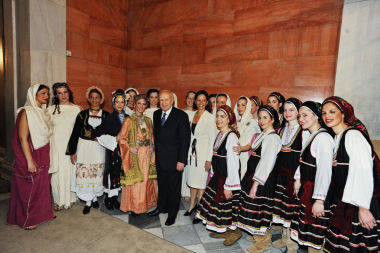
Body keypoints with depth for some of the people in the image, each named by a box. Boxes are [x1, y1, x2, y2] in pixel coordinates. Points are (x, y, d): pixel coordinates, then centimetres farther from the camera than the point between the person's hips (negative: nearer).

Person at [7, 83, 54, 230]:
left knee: (43, 185, 15)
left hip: (43, 157, 7)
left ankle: (42, 213, 32)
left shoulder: (43, 112, 10)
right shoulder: (26, 112, -13)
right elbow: (22, 138, -17)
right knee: (29, 188, 6)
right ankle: (27, 220, 24)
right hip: (31, 156, -7)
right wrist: (29, 161, -20)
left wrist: (47, 158, 13)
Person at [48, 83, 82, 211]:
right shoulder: (51, 109, 8)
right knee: (57, 172, 4)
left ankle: (69, 199, 21)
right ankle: (58, 201, 21)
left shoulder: (77, 109, 4)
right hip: (56, 146, 1)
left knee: (70, 171, 4)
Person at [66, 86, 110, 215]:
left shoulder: (106, 115, 2)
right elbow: (75, 134, 2)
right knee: (84, 174, 2)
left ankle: (95, 198, 28)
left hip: (99, 149, 0)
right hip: (84, 148, 0)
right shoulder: (82, 114, 2)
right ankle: (88, 201, 18)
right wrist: (72, 152, 0)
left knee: (98, 175, 7)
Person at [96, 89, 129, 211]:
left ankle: (115, 197, 26)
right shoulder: (109, 118, -5)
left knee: (120, 173, 9)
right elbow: (100, 135, -9)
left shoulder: (128, 118, 7)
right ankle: (109, 198, 20)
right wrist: (115, 139, -16)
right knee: (112, 172, 0)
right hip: (113, 150, -4)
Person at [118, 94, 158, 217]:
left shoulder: (148, 120, 10)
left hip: (147, 155, 4)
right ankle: (134, 207, 18)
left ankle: (146, 203, 27)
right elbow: (121, 138, -5)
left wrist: (152, 146, 0)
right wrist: (129, 148, -17)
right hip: (135, 154, -4)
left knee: (147, 180, 10)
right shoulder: (129, 120, -3)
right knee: (134, 181, 2)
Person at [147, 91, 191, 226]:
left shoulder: (181, 115, -12)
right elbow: (156, 135, 11)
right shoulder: (156, 114, 7)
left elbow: (185, 139, -13)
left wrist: (182, 160, -15)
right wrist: (154, 154, 7)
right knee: (162, 185, 21)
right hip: (160, 158, 5)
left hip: (174, 159, -5)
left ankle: (172, 213, 30)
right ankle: (161, 207, 43)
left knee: (174, 188, 10)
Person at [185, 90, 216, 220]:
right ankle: (192, 204, 35)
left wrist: (209, 159, -14)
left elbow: (212, 139, -11)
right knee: (191, 180, 16)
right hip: (191, 151, 6)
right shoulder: (191, 115, 7)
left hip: (203, 152, -5)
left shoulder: (210, 117, -10)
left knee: (200, 182, 2)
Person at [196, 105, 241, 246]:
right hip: (217, 177, 8)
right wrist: (213, 175, 14)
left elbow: (232, 163, -21)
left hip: (227, 178, -8)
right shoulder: (219, 135, 6)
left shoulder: (231, 136, -20)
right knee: (216, 202, 18)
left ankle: (234, 231, 34)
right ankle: (223, 231, 39)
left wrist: (228, 186, -19)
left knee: (227, 206, 7)